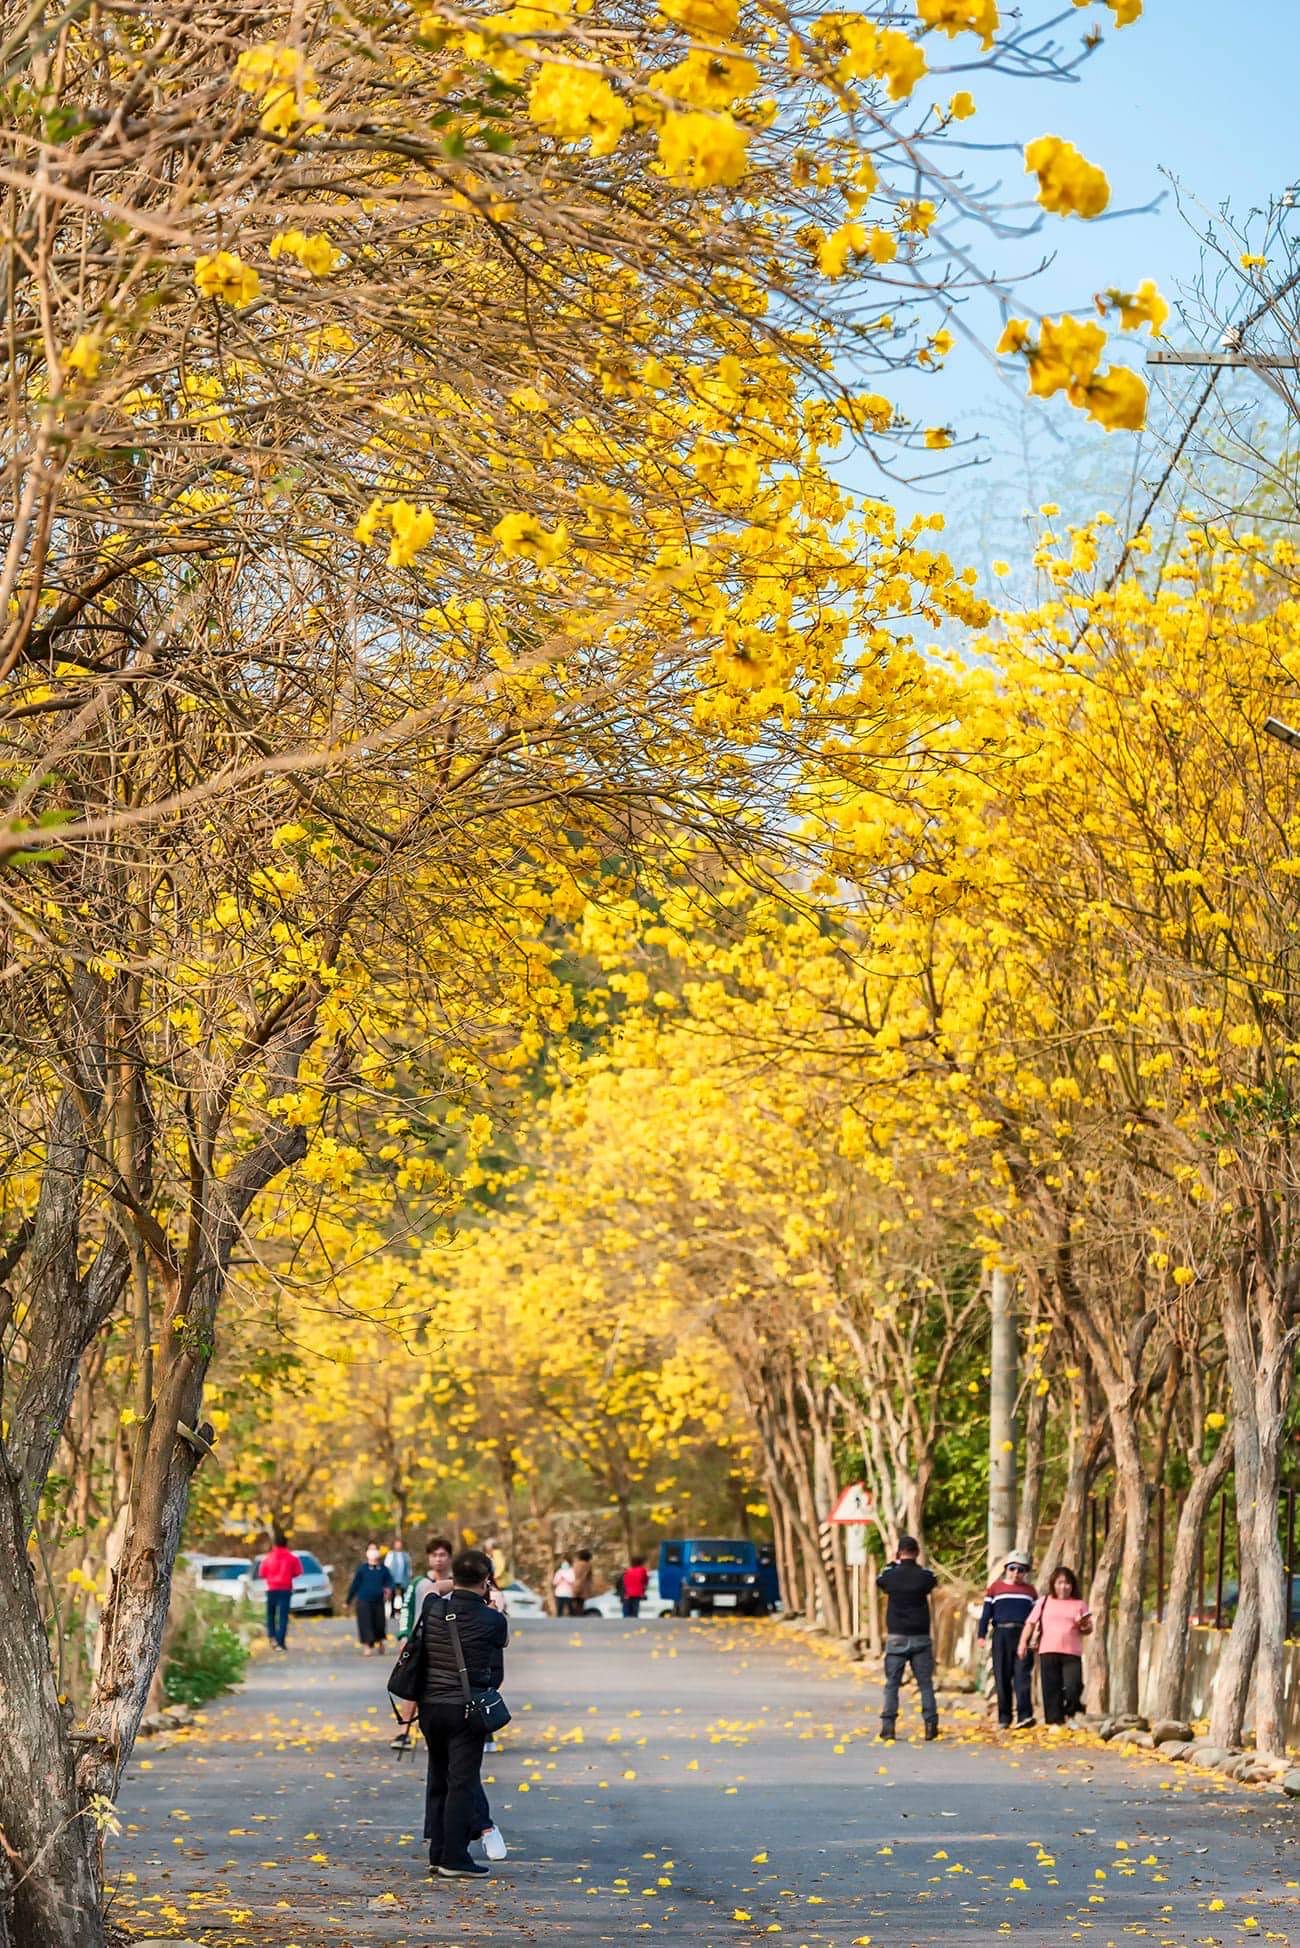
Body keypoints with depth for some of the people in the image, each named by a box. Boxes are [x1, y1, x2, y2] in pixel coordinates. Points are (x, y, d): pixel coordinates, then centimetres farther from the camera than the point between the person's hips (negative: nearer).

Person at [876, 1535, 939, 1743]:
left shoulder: (890, 1575, -6)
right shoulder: (925, 1576, -7)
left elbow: (879, 1581, 16)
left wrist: (892, 1563, 26)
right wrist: (916, 1563, 21)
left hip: (896, 1638, 0)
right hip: (921, 1638, 0)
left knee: (892, 1683, 5)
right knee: (925, 1683, 6)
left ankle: (888, 1725, 0)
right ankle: (930, 1724, 0)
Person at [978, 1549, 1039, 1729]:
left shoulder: (1030, 1590, 14)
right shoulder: (995, 1587, 10)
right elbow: (986, 1613, 9)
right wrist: (982, 1635, 1)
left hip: (1023, 1635, 0)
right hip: (1001, 1635, 1)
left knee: (1022, 1675, -13)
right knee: (1002, 1677, 2)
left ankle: (1025, 1716, -21)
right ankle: (1004, 1718, 9)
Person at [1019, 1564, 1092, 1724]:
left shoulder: (1079, 1604, 11)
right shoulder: (1044, 1602, 13)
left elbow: (1088, 1628, 12)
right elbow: (1030, 1623, 11)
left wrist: (1084, 1627, -11)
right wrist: (1023, 1642, -2)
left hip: (1072, 1653, -1)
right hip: (1048, 1651, 1)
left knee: (1073, 1687, -12)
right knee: (1051, 1689, -2)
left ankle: (1070, 1714, 12)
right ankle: (1055, 1721, 4)